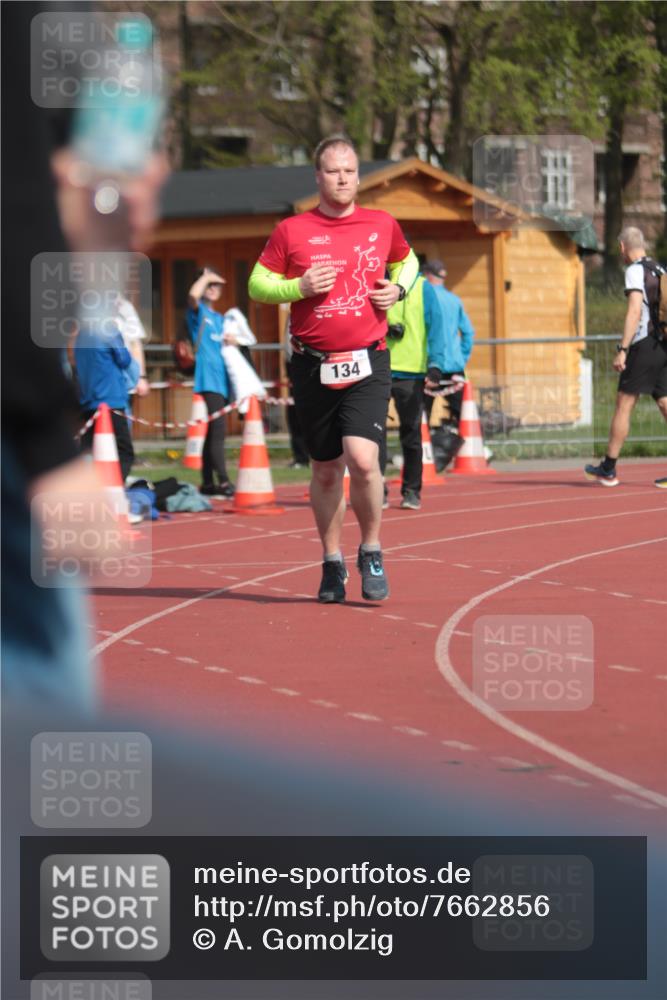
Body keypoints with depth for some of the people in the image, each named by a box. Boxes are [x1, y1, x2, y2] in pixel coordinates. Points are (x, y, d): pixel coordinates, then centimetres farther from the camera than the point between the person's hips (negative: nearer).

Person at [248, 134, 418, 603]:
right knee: (326, 470, 9)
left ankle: (371, 551, 2)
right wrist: (299, 287, -12)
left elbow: (407, 261, 25)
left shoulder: (383, 225, 6)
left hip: (368, 364, -1)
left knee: (362, 458, -19)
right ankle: (332, 563, 25)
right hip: (314, 366, 1)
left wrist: (398, 288, 4)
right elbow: (257, 284, 5)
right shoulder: (291, 231, 0)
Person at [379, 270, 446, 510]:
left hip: (411, 372, -1)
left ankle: (412, 491, 15)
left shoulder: (421, 287, 5)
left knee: (411, 433, 6)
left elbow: (435, 328, 1)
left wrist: (435, 366, -9)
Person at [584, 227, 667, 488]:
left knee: (624, 404, -1)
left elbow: (635, 311, -17)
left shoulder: (635, 271, -7)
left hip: (644, 346, -7)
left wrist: (622, 349, -18)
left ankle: (608, 469, 3)